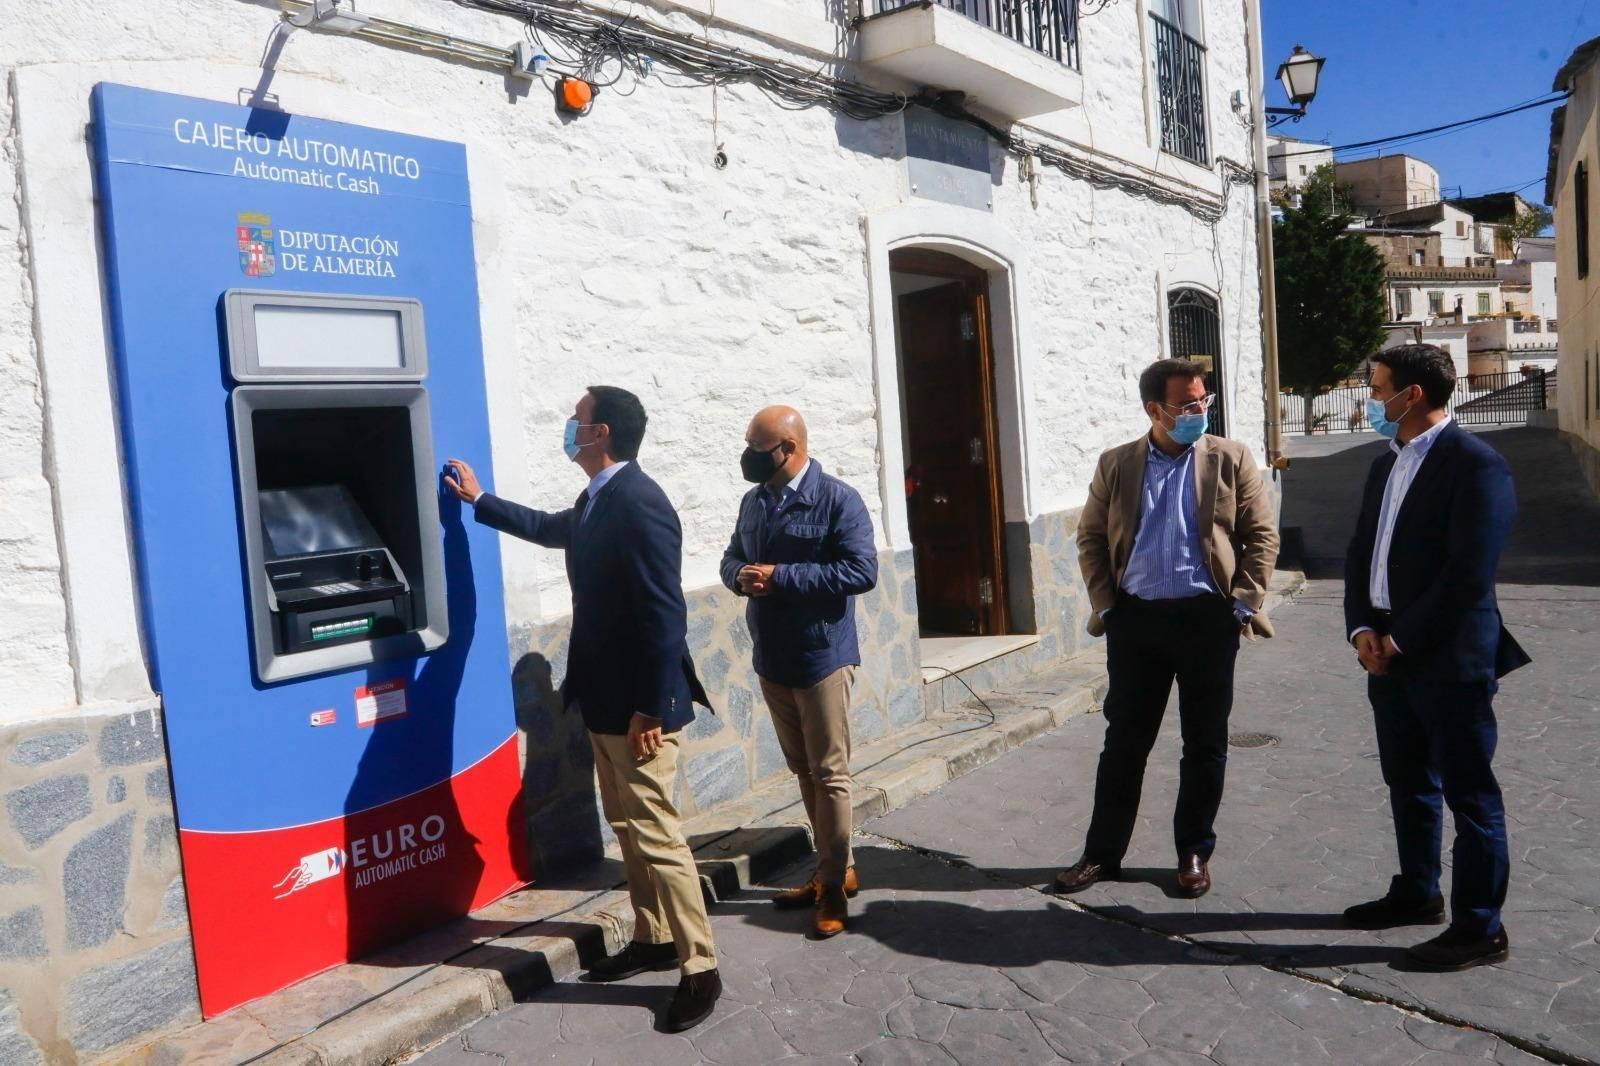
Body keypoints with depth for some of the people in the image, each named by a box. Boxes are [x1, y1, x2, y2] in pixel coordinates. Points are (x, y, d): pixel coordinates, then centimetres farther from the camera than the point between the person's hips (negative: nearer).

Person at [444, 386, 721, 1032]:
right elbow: (551, 529, 33)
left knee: (656, 835, -3)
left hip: (639, 705, -10)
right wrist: (480, 501, 39)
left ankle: (700, 968, 8)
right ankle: (653, 939, 32)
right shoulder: (598, 500, 10)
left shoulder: (639, 504, -21)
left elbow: (665, 614, -25)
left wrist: (650, 710, -24)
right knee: (628, 827, 18)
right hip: (606, 699, 10)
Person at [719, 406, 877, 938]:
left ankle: (833, 886, 13)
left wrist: (781, 576, -22)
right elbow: (733, 556, 18)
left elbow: (862, 571, -20)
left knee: (829, 774, 1)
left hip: (822, 657, -7)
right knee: (803, 771, 16)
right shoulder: (754, 501, 9)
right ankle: (836, 867, 31)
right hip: (772, 659, 7)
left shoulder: (838, 500, -13)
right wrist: (740, 575, -8)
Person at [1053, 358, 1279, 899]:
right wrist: (1105, 605, -1)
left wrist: (1243, 603, -7)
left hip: (1207, 618, -1)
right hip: (1136, 619, 1)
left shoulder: (1230, 459, 1)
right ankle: (1102, 853, 19)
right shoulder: (1116, 465, 5)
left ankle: (1194, 853, 24)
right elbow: (1090, 539, 8)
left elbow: (1261, 535, 1)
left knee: (1205, 744, 8)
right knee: (1124, 741, 8)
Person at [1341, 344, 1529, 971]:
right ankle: (1418, 892, 34)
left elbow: (1468, 574, -19)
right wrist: (1362, 628, 0)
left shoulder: (1475, 465, -13)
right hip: (1388, 653, 8)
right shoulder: (1386, 465, 14)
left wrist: (1401, 640, -15)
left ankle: (1480, 929, 12)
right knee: (1408, 781, 19)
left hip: (1450, 657, -8)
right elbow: (1360, 554, 14)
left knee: (1469, 791, 2)